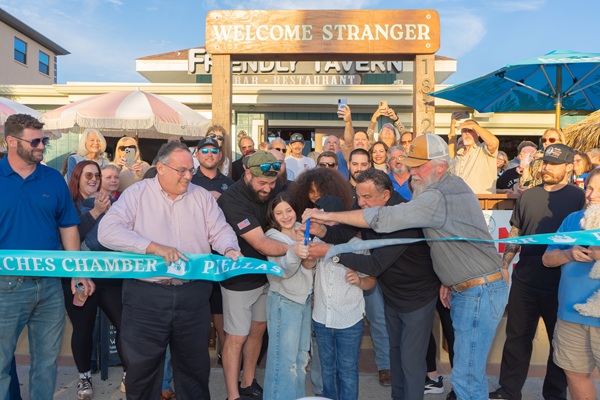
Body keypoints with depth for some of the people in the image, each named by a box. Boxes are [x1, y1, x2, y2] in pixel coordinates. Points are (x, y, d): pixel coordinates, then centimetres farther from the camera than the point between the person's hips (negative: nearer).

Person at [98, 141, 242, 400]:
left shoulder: (201, 196, 7)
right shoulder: (137, 193, -4)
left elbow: (220, 230, 7)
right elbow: (108, 231, -14)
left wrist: (229, 249, -16)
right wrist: (154, 247, -23)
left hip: (193, 295, 3)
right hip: (146, 296, -2)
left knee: (194, 366, 17)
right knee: (142, 368, 12)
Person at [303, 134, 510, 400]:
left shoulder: (439, 197, -24)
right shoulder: (452, 186, 9)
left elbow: (386, 217, -30)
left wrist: (330, 216, -25)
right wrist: (449, 281, 13)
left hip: (480, 292, -10)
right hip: (467, 288, 10)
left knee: (467, 375, -3)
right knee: (466, 365, 21)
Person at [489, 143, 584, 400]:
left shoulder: (578, 197, -3)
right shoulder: (528, 196, 9)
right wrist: (504, 264, 5)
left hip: (561, 283, -3)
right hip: (524, 280, 4)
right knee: (517, 337, 11)